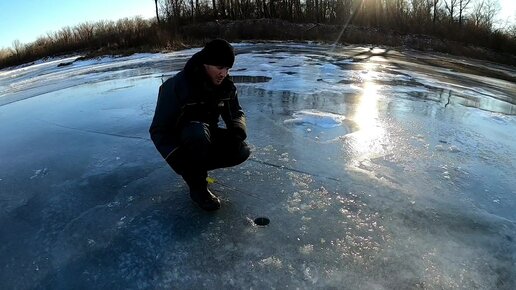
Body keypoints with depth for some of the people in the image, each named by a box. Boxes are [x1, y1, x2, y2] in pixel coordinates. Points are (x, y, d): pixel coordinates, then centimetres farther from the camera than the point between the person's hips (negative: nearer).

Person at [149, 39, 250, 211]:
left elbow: (236, 113, 3)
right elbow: (158, 130, -24)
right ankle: (197, 186, -17)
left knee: (242, 151, -16)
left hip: (206, 136, 6)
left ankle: (197, 166, 6)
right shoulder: (178, 86, -27)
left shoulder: (226, 86, -9)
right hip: (180, 139, -5)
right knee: (198, 132, -39)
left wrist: (237, 132, -22)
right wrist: (179, 160, -36)